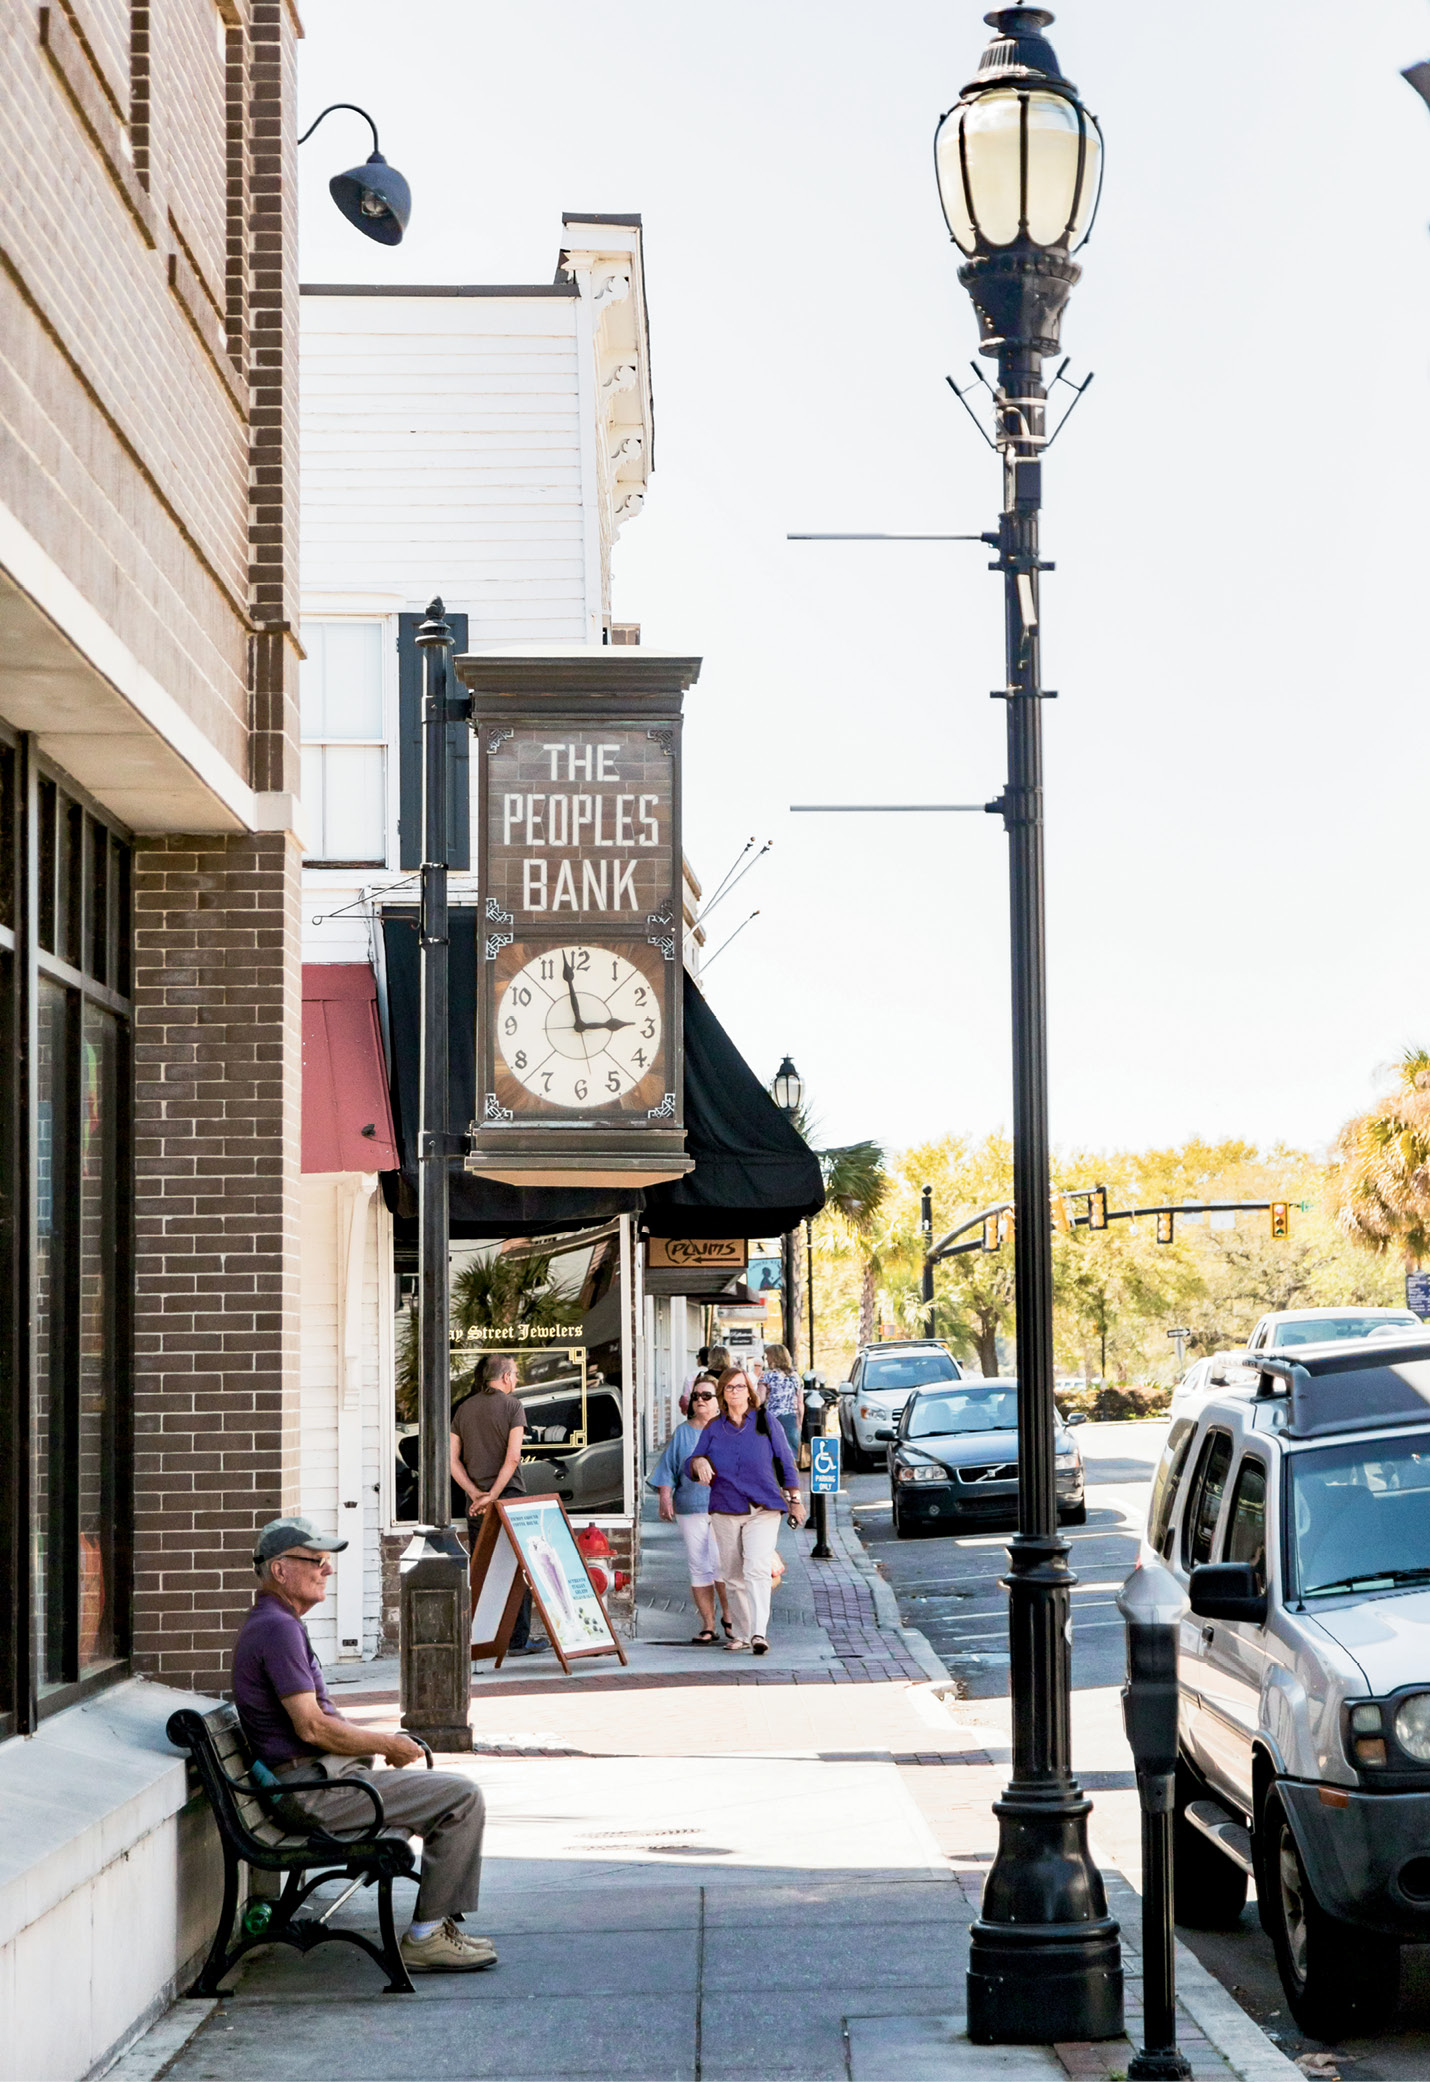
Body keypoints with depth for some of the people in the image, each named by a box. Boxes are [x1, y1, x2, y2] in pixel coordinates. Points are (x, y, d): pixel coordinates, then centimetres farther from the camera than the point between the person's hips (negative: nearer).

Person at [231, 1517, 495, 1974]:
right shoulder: (277, 1628, -16)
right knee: (463, 1799, -14)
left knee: (455, 1792, 17)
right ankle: (425, 1938, -10)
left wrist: (382, 1741, 12)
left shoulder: (271, 1624, 19)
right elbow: (312, 1727, -20)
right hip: (315, 1789, -11)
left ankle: (434, 1927, 16)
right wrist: (387, 1745, -8)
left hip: (325, 1777, 11)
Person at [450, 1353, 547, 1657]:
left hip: (476, 1502, 5)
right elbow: (513, 1457, -14)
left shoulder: (463, 1409, 12)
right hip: (509, 1496, -5)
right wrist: (493, 1495, -13)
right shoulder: (512, 1405, -4)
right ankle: (517, 1640, -2)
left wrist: (476, 1494, -3)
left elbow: (452, 1459, 5)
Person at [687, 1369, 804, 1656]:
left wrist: (795, 1499, 8)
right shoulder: (713, 1429, 11)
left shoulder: (765, 1422, 6)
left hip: (763, 1510, -3)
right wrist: (698, 1462, -13)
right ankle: (742, 1634, 18)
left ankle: (759, 1633, -26)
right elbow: (690, 1467, 11)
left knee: (756, 1569, -19)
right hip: (725, 1511, 3)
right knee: (733, 1576, 6)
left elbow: (786, 1462, 10)